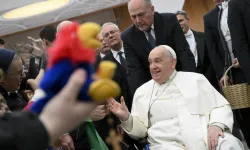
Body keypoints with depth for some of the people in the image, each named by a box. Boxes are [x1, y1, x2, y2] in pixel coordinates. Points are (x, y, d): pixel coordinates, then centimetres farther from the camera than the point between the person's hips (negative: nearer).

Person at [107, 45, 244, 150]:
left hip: (209, 139, 0)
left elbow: (221, 107, 10)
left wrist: (216, 125, -11)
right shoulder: (142, 91, 16)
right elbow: (140, 130, 13)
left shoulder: (196, 79, 15)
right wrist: (126, 117, -7)